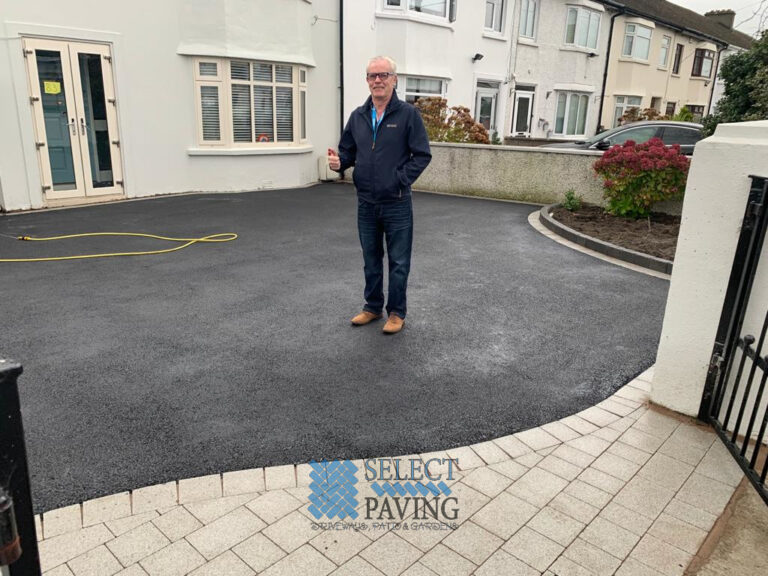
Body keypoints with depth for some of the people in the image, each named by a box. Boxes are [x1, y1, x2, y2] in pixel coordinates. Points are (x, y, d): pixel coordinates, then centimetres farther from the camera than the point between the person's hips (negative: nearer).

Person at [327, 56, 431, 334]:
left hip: (397, 204, -4)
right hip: (366, 203, 5)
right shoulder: (357, 116, 8)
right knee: (371, 260, 16)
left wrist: (401, 180, -16)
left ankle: (396, 312, 20)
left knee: (398, 262, 5)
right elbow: (348, 152, 13)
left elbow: (422, 155, -7)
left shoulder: (408, 114, -5)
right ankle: (372, 307, 31)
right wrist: (338, 162, -10)